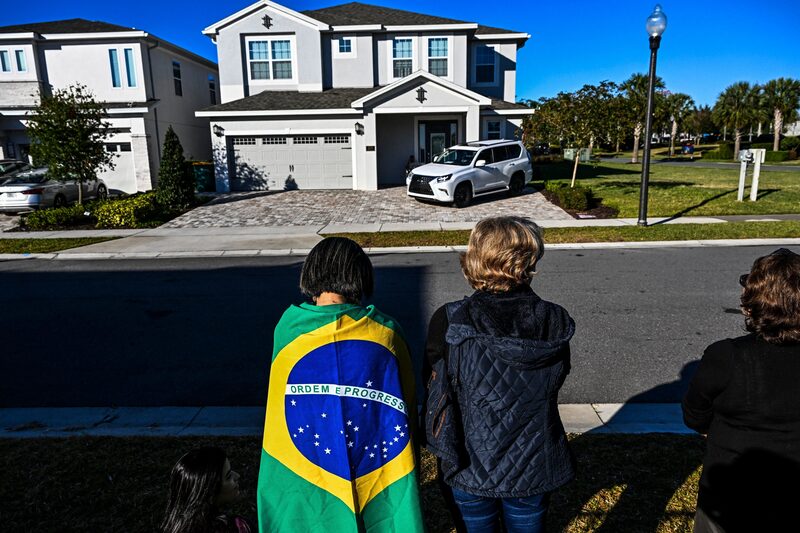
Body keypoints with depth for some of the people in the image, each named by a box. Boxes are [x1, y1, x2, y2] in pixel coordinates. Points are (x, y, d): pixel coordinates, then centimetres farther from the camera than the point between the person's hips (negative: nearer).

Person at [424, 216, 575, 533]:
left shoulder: (449, 323, -23)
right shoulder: (556, 323, -14)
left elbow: (437, 392, -12)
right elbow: (556, 380, 1)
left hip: (470, 467, -2)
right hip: (534, 467, 3)